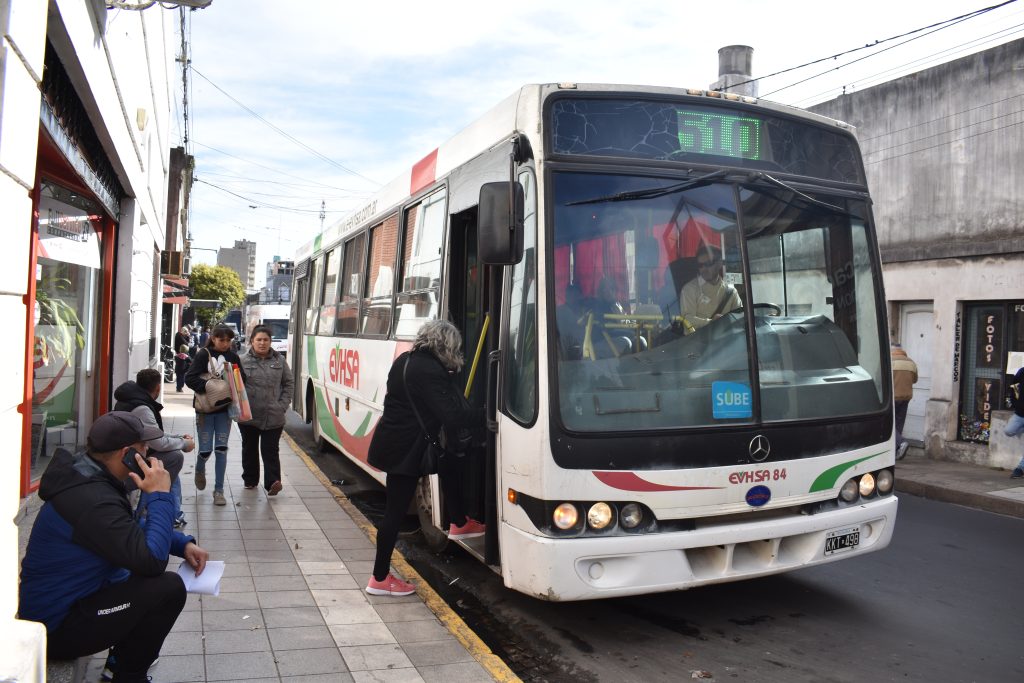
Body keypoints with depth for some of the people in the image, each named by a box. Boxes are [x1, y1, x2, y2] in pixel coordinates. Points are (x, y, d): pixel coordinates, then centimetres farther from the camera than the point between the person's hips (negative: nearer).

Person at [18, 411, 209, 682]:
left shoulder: (86, 477, 1)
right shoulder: (92, 500, -30)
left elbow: (133, 528, 15)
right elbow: (152, 560, -33)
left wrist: (183, 544, 1)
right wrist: (160, 495, -24)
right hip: (54, 629, -10)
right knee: (169, 588, -20)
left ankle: (123, 657, 23)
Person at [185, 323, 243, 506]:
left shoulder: (233, 357, 3)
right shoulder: (203, 355, -7)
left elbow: (242, 378, 7)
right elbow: (190, 378, -13)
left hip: (225, 409, 2)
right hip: (205, 409, -2)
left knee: (221, 449, 2)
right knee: (206, 449, 1)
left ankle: (219, 490, 10)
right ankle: (200, 470, 37)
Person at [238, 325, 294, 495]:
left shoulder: (279, 360, 4)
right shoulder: (243, 360, -2)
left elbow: (289, 383, 10)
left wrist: (283, 404, 1)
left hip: (273, 417, 0)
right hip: (248, 416, 0)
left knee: (270, 449, -4)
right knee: (249, 448, 15)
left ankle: (272, 482, -8)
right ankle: (250, 479, 30)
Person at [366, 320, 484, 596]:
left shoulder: (405, 360, 6)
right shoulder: (430, 372, -23)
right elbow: (452, 418, -25)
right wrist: (485, 414, -16)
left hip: (394, 442, 10)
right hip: (404, 450, -9)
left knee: (449, 462, 23)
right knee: (395, 511, 1)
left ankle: (458, 524, 35)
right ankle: (380, 578, 13)